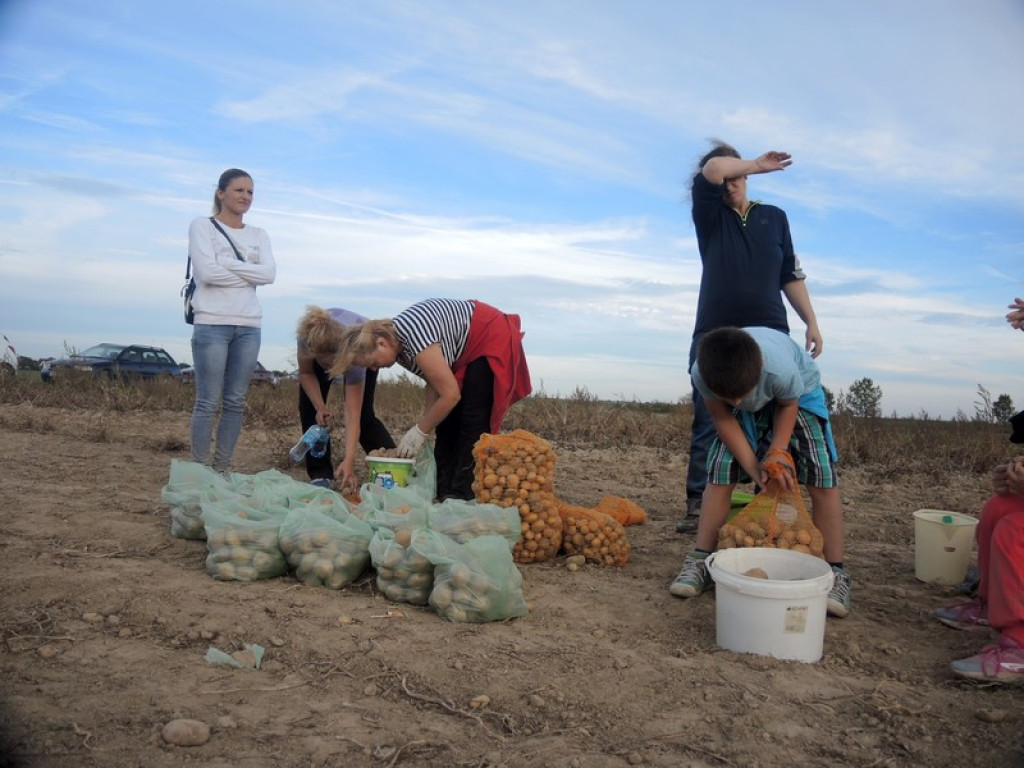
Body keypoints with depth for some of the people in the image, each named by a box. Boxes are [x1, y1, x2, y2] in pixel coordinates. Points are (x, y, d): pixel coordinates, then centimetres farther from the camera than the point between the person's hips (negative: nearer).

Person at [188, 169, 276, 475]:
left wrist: (226, 263, -7)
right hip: (212, 324, -4)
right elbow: (207, 271, -11)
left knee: (236, 401, 5)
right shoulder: (202, 226, 4)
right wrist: (249, 275, -2)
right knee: (208, 402, -4)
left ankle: (222, 468, 13)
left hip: (249, 326, 4)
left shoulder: (258, 235, 16)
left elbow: (270, 274, -1)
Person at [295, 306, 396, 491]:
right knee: (308, 406, -10)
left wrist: (349, 461, -51)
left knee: (363, 414, -12)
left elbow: (352, 415, -44)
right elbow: (306, 373, -17)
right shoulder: (308, 337, -41)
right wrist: (320, 407, -30)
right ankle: (320, 475, -3)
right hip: (323, 346, 3)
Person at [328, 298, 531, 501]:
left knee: (473, 422, -13)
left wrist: (420, 431, -17)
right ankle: (442, 491, 10)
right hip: (464, 353, 9)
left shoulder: (414, 338, -33)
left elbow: (451, 394, -28)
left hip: (491, 341, -9)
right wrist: (424, 423, -8)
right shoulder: (397, 342, -6)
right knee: (447, 419, 5)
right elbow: (435, 382, 1)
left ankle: (463, 495, -10)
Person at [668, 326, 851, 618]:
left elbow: (788, 405, -18)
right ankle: (701, 560, -3)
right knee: (720, 471, -10)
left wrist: (778, 451, -24)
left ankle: (835, 572, -5)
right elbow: (723, 419, -19)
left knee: (821, 475, -13)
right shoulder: (701, 374, -36)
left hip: (799, 392, -2)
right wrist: (753, 466, -23)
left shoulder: (782, 370, -43)